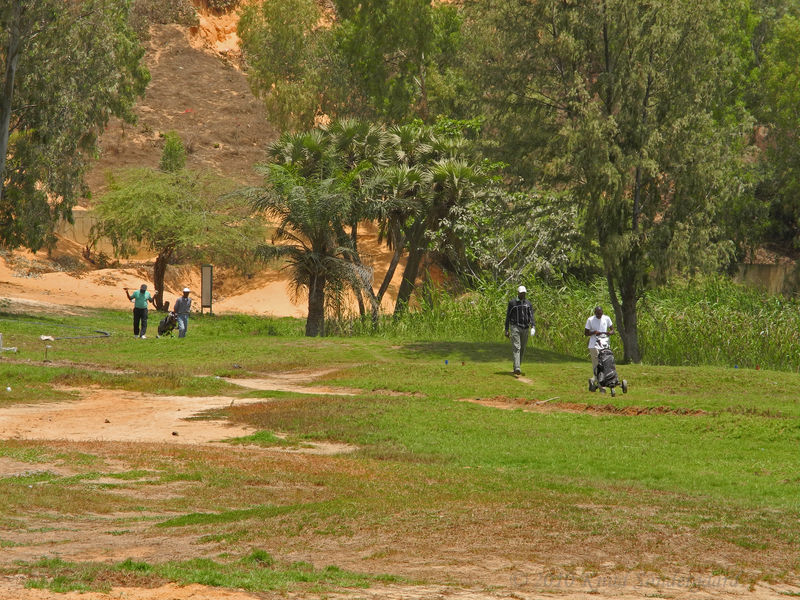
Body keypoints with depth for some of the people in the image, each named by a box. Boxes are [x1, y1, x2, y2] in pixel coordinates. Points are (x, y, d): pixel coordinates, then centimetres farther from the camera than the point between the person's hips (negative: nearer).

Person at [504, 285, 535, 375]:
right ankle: (517, 368, -27)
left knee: (522, 349, 10)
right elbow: (508, 317, 2)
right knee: (516, 348, -16)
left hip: (525, 328, 4)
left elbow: (531, 316, 1)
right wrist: (506, 330, -1)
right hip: (515, 327, -4)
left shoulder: (528, 304, 9)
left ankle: (517, 367, 26)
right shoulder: (512, 303, 0)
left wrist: (533, 326, -16)